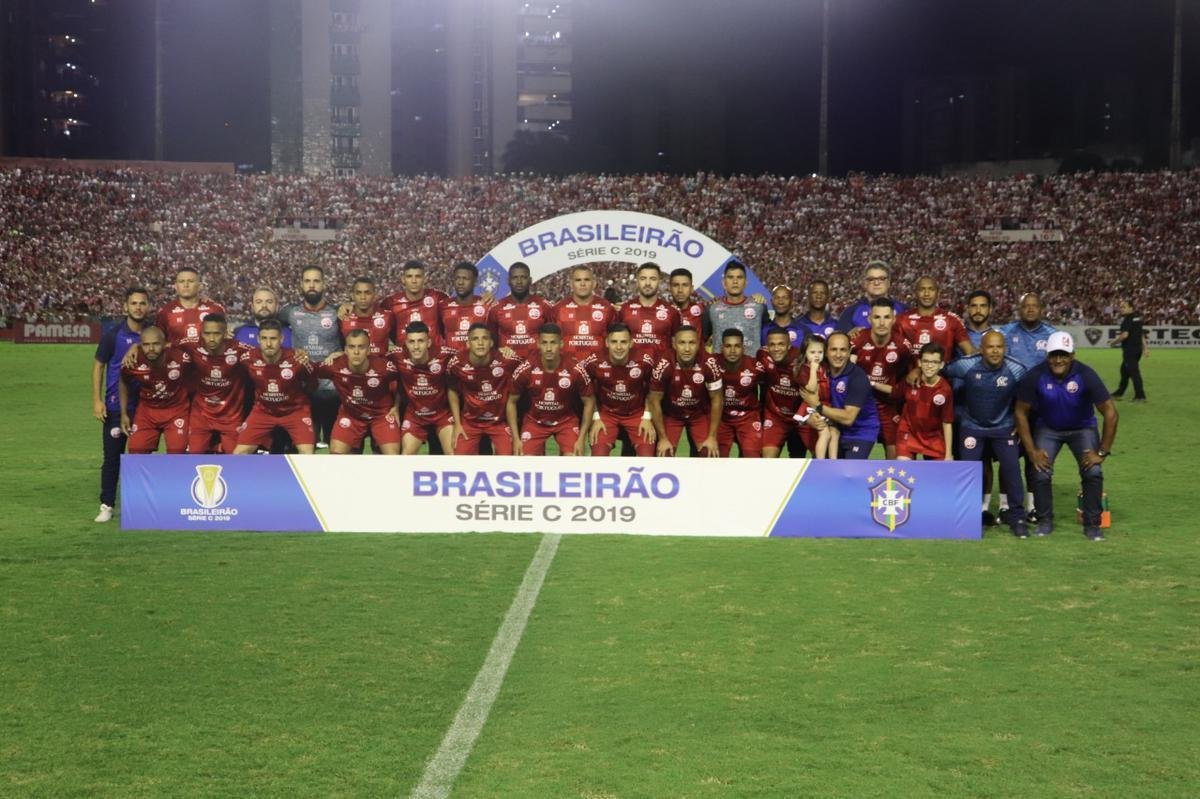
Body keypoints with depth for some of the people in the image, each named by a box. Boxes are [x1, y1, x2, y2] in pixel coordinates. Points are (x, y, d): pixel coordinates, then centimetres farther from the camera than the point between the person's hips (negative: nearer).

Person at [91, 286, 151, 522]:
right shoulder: (113, 334, -4)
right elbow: (98, 365, 0)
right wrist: (97, 400, -6)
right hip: (115, 405, -2)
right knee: (112, 456, 1)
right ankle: (107, 505, 8)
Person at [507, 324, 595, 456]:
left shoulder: (576, 371, -21)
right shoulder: (525, 371, -19)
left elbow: (589, 402, -6)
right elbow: (512, 402, -4)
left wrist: (581, 439, -10)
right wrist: (516, 438, -8)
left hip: (566, 420, 0)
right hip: (535, 421, 1)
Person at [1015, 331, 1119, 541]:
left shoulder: (1086, 375, -26)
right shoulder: (1035, 376, -24)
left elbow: (1110, 413, -20)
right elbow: (1021, 413, -11)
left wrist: (1102, 452, -20)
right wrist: (1031, 451, -14)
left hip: (1082, 428, 0)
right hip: (1048, 428, 1)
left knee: (1093, 472, -18)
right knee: (1041, 474, -17)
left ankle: (1092, 524, 0)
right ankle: (1045, 521, 7)